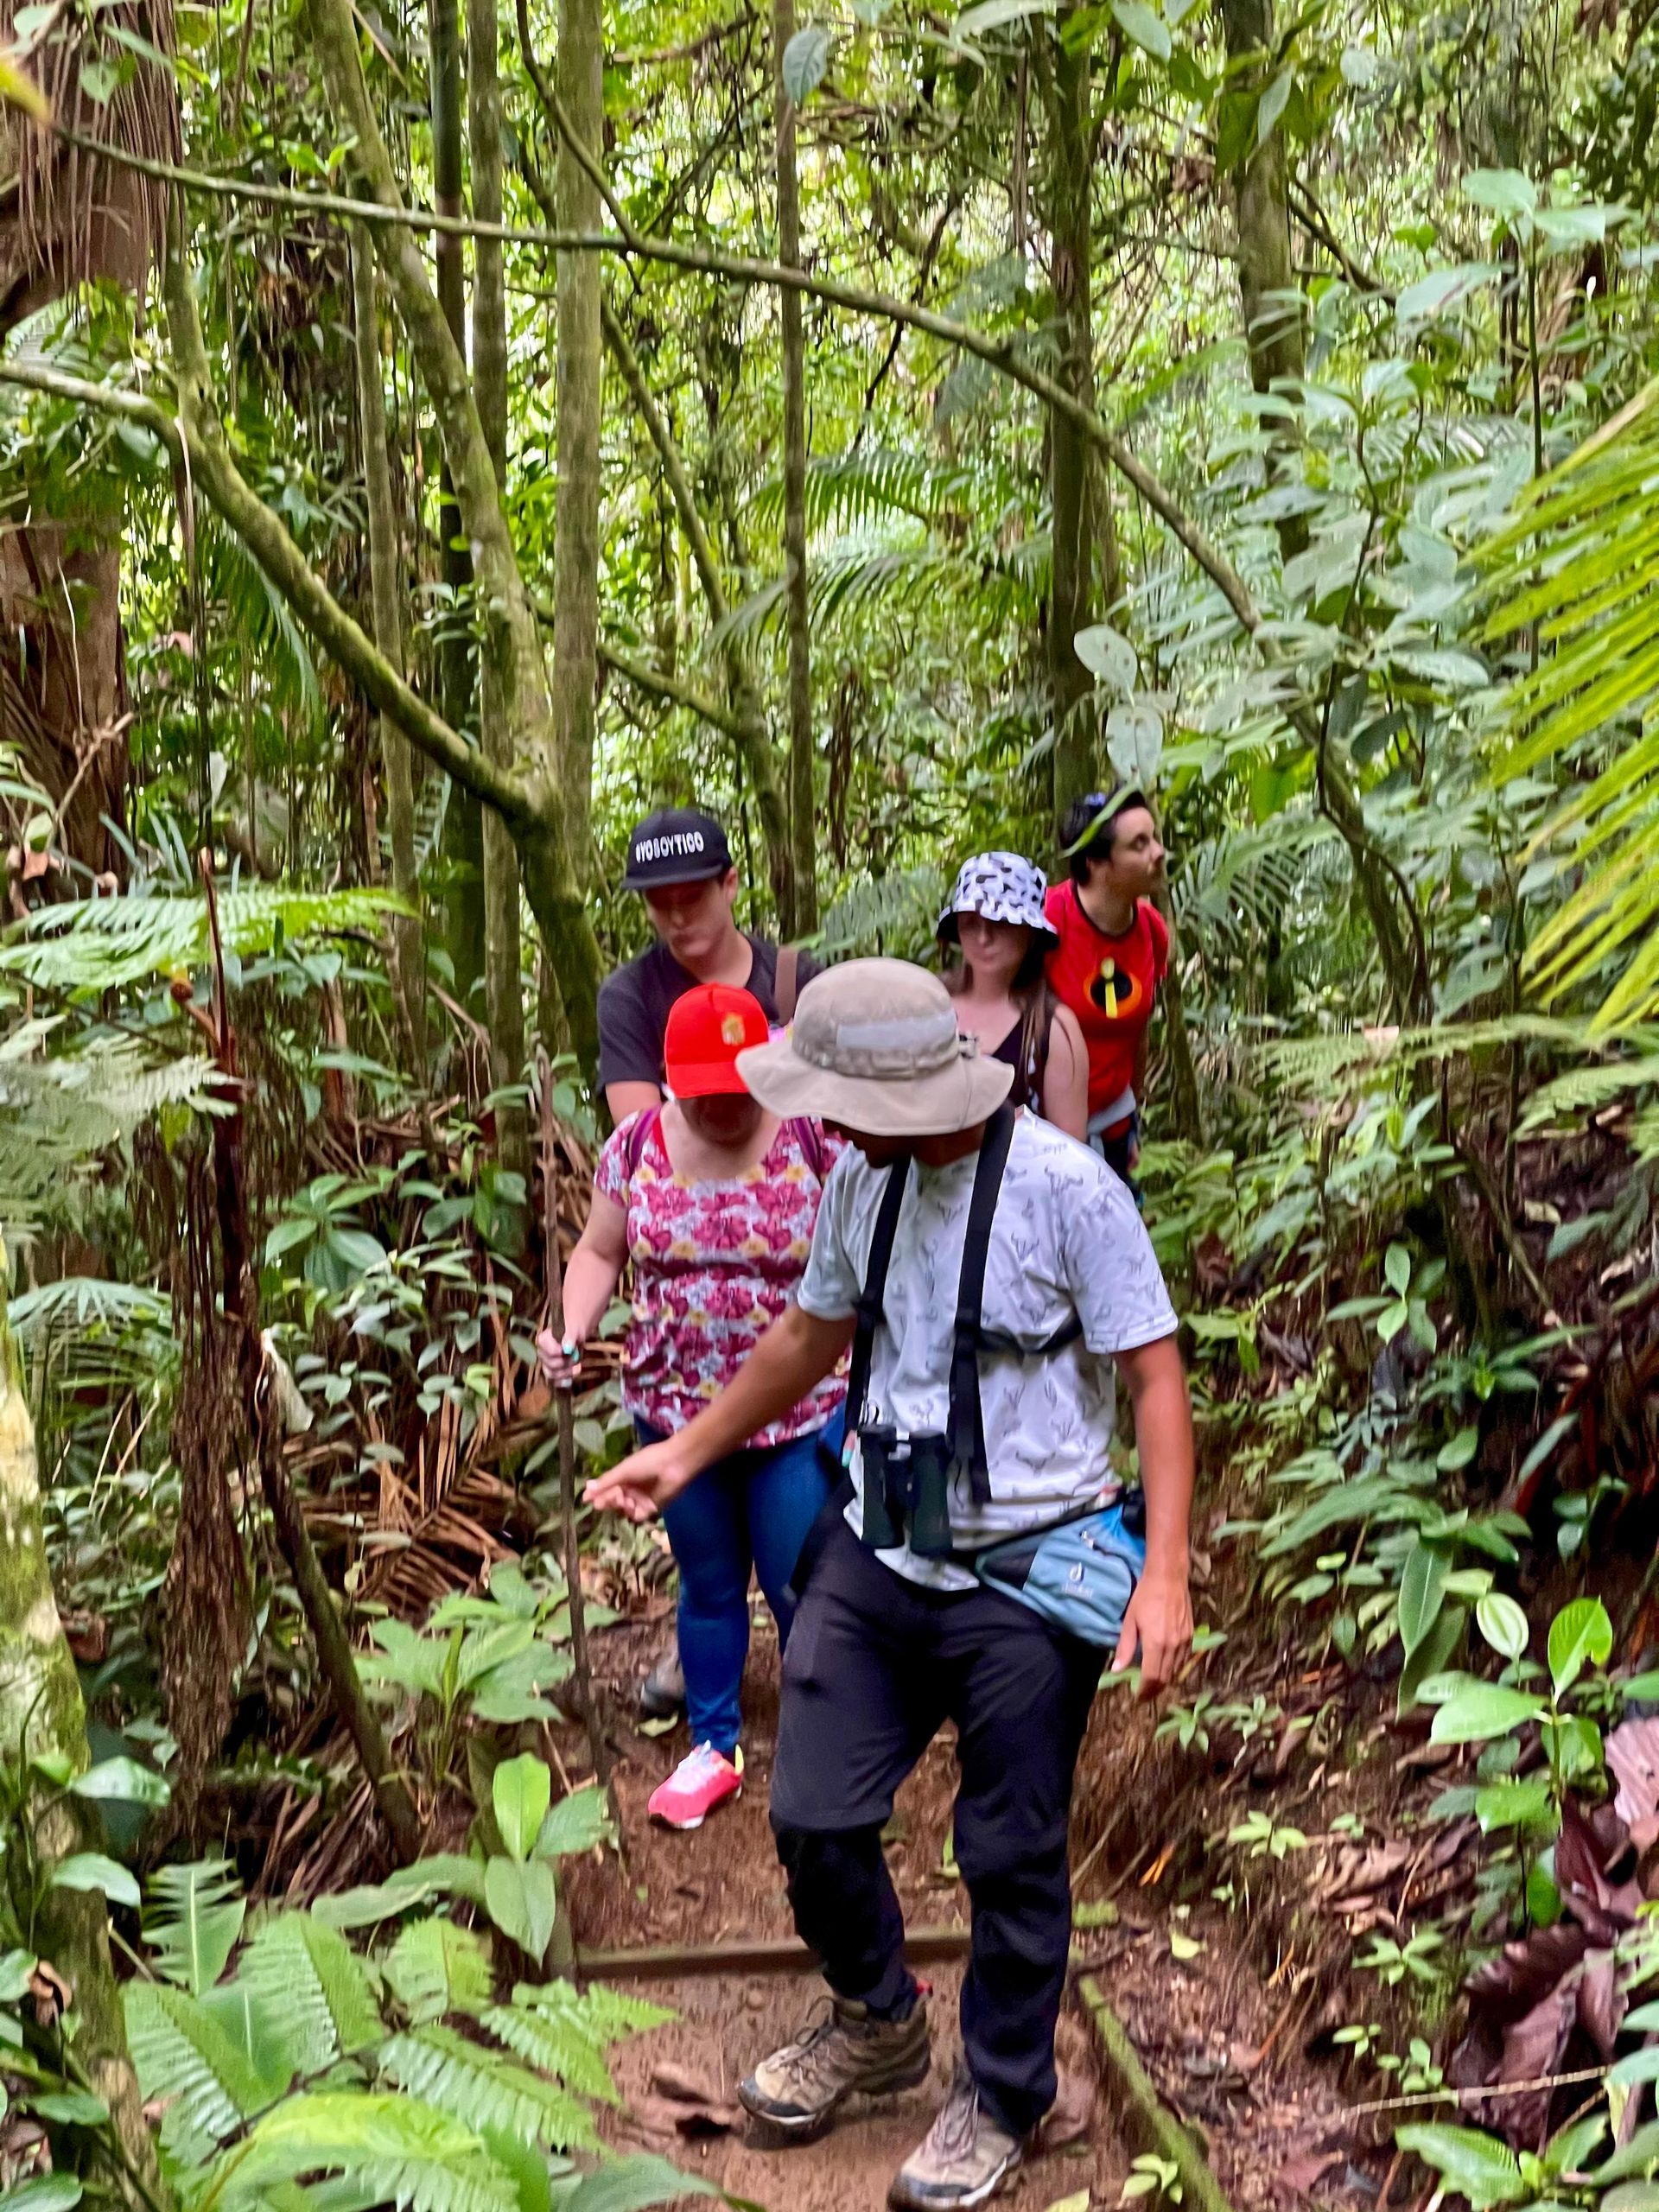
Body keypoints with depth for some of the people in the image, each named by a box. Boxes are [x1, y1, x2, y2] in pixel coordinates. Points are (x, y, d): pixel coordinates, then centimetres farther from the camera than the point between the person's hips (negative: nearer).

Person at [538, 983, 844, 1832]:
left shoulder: (813, 1138, -13)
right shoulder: (637, 1146, -5)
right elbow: (599, 1252, 6)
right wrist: (572, 1330, -12)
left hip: (802, 1414, -3)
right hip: (675, 1411, 3)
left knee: (799, 1591, 8)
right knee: (707, 1584, 19)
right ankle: (713, 1747, 39)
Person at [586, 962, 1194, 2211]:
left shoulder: (1067, 1189, -18)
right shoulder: (864, 1180, 1)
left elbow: (1155, 1374, -15)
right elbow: (811, 1335, 16)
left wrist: (1166, 1572, -22)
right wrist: (686, 1454, 20)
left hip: (1023, 1583, -5)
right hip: (874, 1555, 6)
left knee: (1012, 1859, 9)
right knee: (815, 1820, 11)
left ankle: (1002, 2100, 36)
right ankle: (876, 2026, 41)